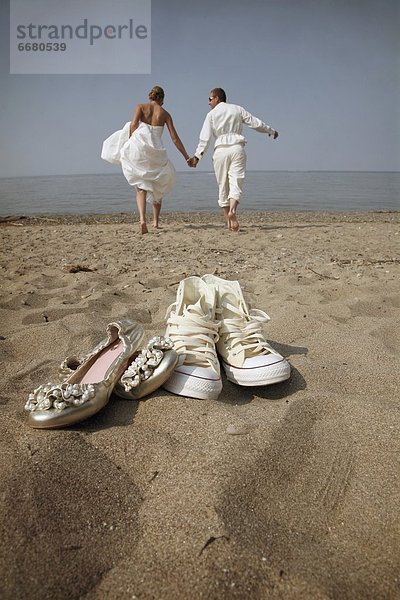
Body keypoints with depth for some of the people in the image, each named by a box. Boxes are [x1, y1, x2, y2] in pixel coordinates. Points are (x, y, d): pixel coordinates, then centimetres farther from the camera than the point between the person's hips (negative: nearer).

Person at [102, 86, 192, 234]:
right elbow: (175, 138, 8)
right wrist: (187, 157, 13)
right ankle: (155, 221, 23)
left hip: (139, 148, -1)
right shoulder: (165, 113, 12)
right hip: (156, 153, 1)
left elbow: (134, 124, -8)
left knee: (141, 187, 4)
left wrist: (131, 144, 2)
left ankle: (142, 219, -19)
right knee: (158, 187, 21)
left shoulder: (140, 107, 10)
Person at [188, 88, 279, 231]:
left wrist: (197, 156, 0)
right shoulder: (237, 109, 13)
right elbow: (256, 123, 13)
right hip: (237, 148, 1)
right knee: (235, 184, -6)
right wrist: (272, 131, 26)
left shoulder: (211, 114, 8)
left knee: (223, 186, 7)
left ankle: (228, 221, 6)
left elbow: (205, 138, -1)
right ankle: (232, 210, -35)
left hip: (220, 150, 0)